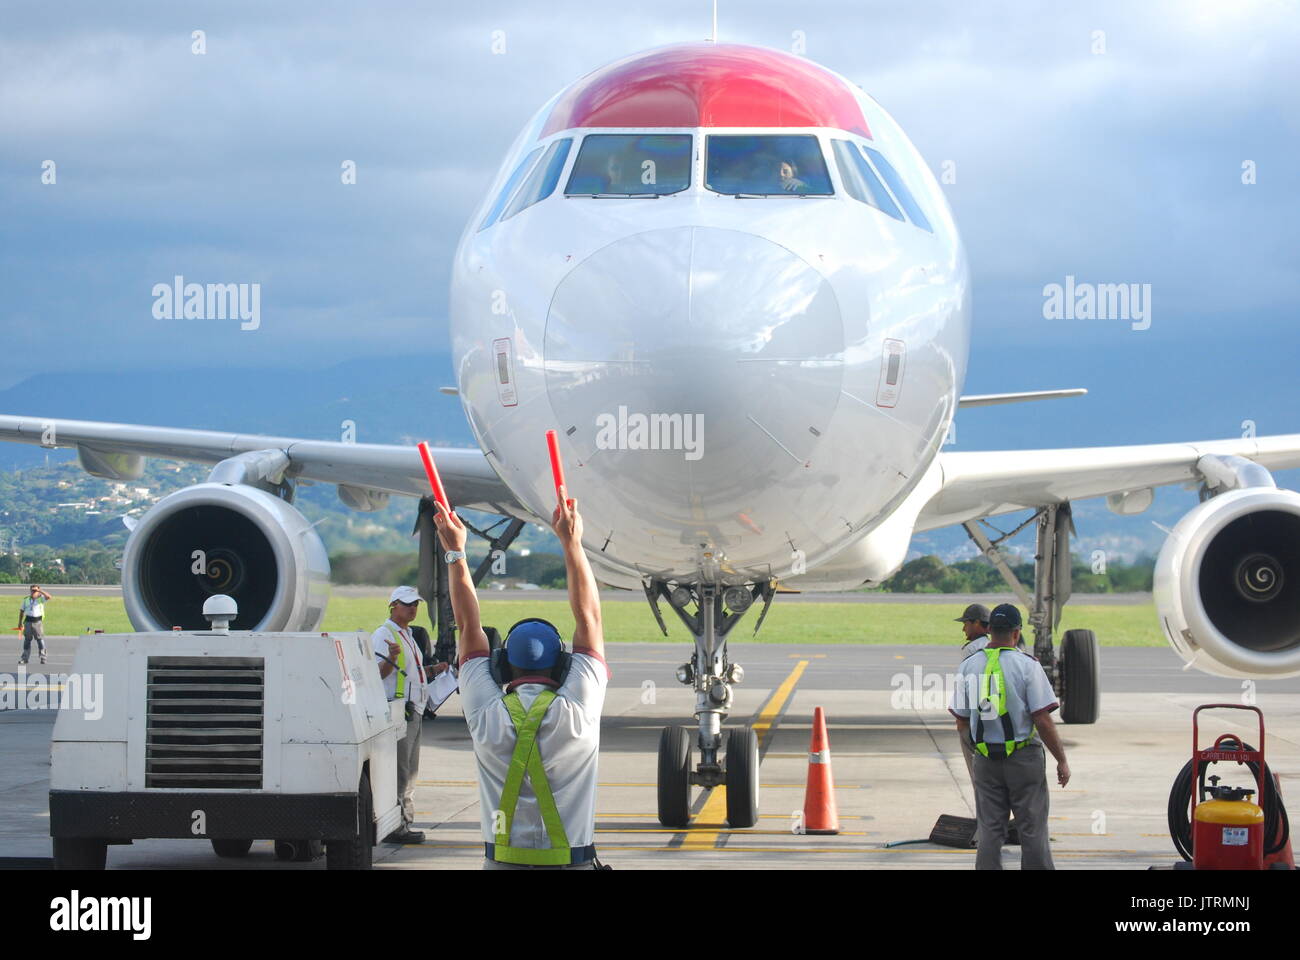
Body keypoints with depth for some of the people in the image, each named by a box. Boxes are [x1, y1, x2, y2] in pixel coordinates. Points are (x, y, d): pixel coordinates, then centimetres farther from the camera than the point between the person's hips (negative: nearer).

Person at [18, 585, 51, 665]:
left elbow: (48, 597, -19)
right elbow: (22, 610, 16)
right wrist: (20, 622, 13)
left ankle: (43, 658, -1)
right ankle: (24, 658, 15)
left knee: (40, 639, -6)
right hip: (28, 621, 3)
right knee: (27, 640, 8)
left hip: (38, 621, -3)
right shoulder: (26, 600, 12)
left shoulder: (41, 599, 1)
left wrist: (40, 591, -21)